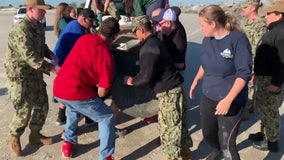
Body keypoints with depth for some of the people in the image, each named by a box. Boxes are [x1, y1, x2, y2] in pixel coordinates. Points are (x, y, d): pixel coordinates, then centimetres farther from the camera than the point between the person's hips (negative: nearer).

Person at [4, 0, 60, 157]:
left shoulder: (38, 26, 4)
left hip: (35, 73, 9)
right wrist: (51, 68, -30)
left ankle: (35, 134, 31)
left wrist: (51, 55, -3)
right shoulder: (20, 29, -24)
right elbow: (30, 57, -30)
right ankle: (14, 138, 21)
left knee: (42, 104, 12)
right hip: (19, 75, -9)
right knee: (24, 110, -4)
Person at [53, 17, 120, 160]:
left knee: (73, 108, 38)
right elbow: (102, 92, -8)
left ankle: (68, 143, 41)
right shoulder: (106, 55, -8)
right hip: (77, 93, -7)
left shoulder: (84, 38, 10)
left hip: (58, 89, 7)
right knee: (107, 118, 13)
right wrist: (96, 90, 14)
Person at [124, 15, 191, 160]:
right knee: (179, 124, 20)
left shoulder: (148, 48, -19)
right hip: (175, 88, 10)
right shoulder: (156, 42, 14)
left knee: (167, 127, 3)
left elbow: (146, 77, -20)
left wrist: (131, 81, -2)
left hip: (168, 92, -10)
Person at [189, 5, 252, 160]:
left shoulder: (238, 39, -17)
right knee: (208, 133, 22)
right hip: (207, 97, 7)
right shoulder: (207, 39, 1)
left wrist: (228, 99, -25)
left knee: (227, 144, -8)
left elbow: (244, 73, -19)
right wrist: (195, 82, 20)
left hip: (231, 101, -6)